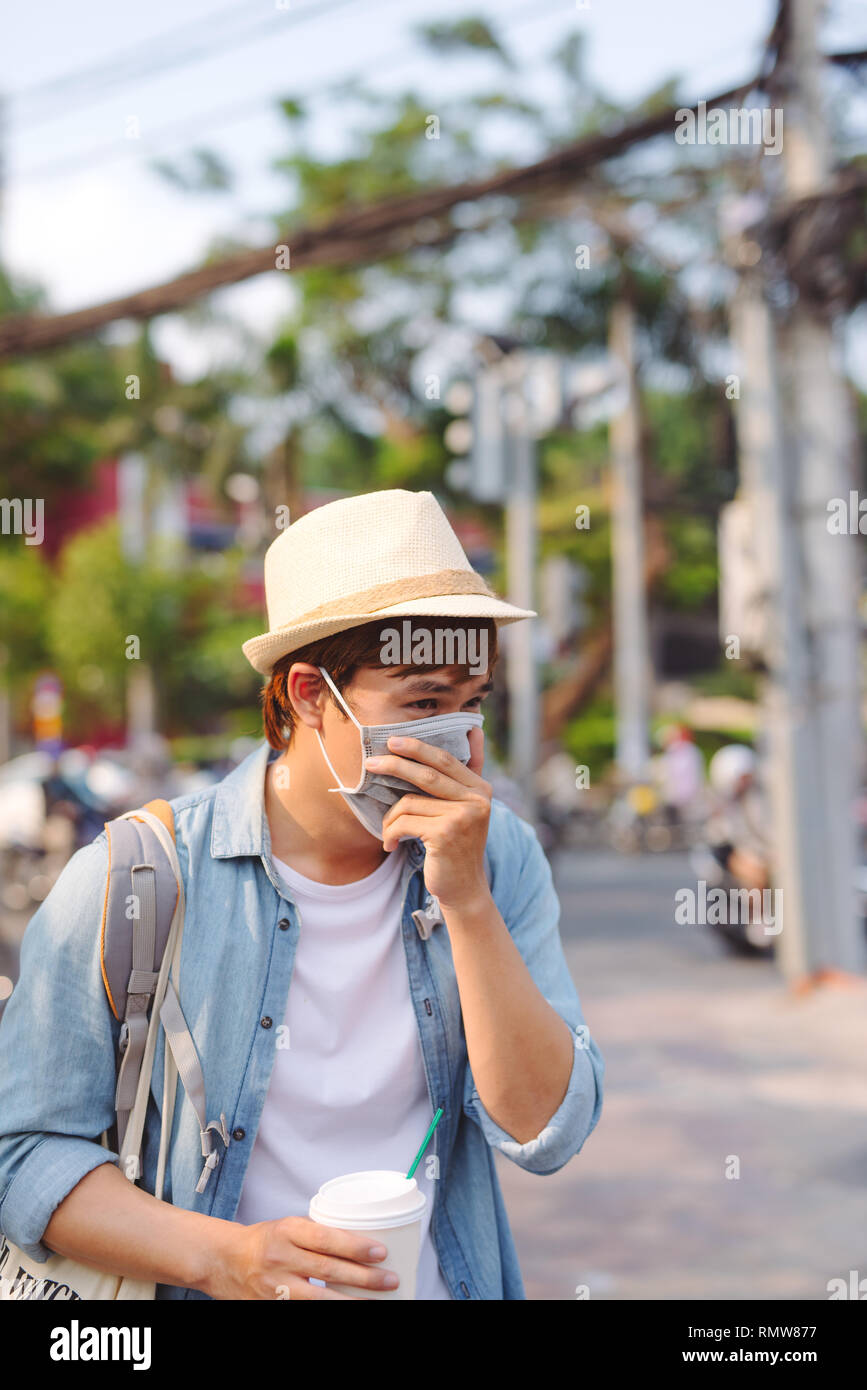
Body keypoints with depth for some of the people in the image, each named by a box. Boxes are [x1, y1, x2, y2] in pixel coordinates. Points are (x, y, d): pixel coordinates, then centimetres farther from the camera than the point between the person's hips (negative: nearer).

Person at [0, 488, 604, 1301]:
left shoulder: (497, 858, -2)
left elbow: (547, 1133, -8)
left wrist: (467, 902, -18)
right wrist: (221, 1257, -17)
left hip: (447, 1281, 2)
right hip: (216, 1295, -1)